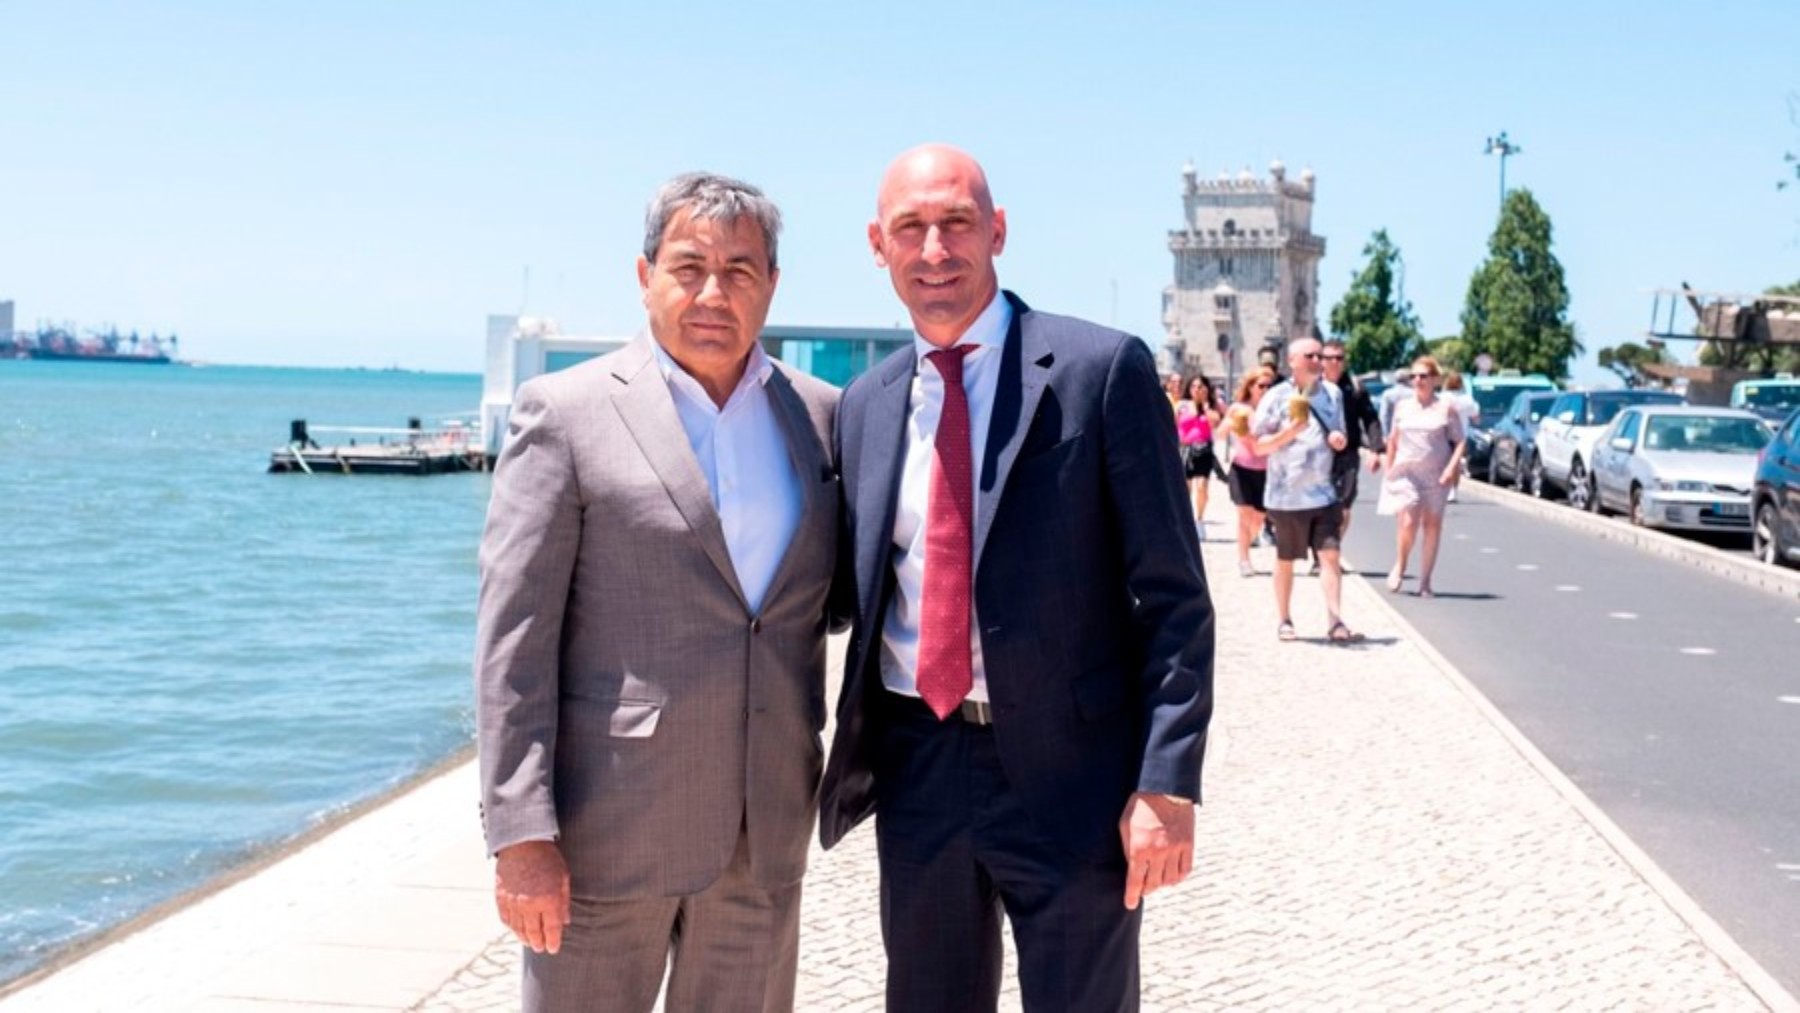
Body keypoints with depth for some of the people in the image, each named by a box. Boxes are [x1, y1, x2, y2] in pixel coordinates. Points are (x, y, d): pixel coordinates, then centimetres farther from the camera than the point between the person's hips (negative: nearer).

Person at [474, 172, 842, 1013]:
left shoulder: (822, 416, 7)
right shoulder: (564, 413, -4)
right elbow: (512, 637, -8)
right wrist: (520, 833, -12)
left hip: (766, 834, 4)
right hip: (608, 830, -4)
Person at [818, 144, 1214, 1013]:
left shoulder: (1102, 370, -7)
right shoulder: (865, 405, 8)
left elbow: (1174, 595, -9)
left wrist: (1167, 781, -15)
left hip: (1069, 772, -4)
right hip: (917, 769, 5)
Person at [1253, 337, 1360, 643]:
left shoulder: (1332, 393, 8)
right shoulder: (1277, 397, -5)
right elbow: (1259, 445, -5)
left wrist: (1338, 438, -4)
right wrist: (1290, 431, -20)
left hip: (1323, 491, 3)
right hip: (1288, 494, -3)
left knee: (1330, 555, -8)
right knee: (1285, 560, 9)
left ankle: (1335, 623, -12)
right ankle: (1284, 621, 22)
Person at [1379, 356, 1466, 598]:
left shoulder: (1446, 408, 1)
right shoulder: (1402, 407, 10)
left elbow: (1459, 442, 0)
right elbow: (1393, 440, 18)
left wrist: (1452, 468, -13)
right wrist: (1388, 467, 13)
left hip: (1436, 475, -1)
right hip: (1406, 473, 1)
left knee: (1432, 524, 3)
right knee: (1409, 521, -15)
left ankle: (1425, 582, 10)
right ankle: (1399, 566, 11)